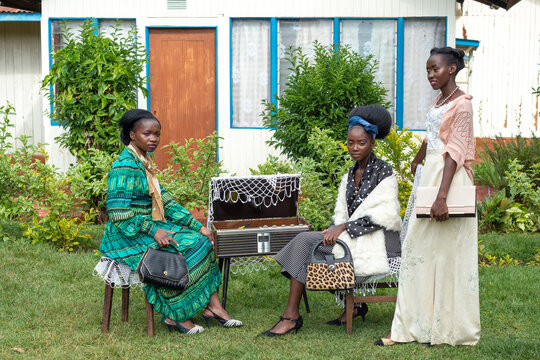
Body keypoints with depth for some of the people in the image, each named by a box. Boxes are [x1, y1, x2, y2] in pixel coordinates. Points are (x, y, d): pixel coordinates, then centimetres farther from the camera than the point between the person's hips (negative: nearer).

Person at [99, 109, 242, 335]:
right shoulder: (125, 167, -17)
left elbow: (165, 201, 14)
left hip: (151, 227, 9)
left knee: (201, 241, -5)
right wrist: (153, 231, -27)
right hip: (127, 236, -9)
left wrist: (198, 227, 6)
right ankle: (176, 315, -12)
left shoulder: (144, 163, 13)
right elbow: (118, 213, -23)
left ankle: (212, 306, -8)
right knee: (184, 249, -25)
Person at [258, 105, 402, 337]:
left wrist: (344, 227, -18)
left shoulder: (383, 172, -5)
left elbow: (382, 215, -14)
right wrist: (335, 230, -8)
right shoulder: (349, 176, 18)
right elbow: (341, 214, 14)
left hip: (377, 240, -8)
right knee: (304, 240, -11)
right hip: (350, 238, 8)